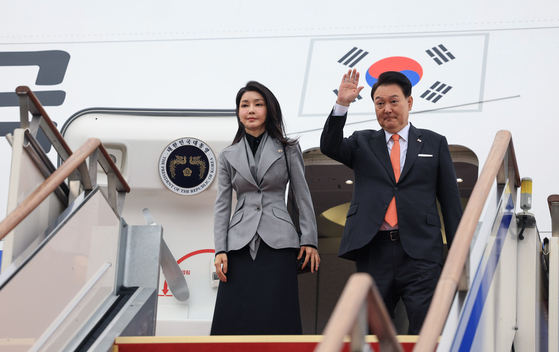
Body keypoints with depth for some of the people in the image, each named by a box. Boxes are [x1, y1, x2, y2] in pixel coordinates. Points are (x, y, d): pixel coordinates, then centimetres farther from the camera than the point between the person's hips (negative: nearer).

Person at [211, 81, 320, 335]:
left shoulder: (288, 149, 9)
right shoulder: (228, 156, 13)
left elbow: (303, 196, 7)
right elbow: (222, 206, 10)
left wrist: (309, 240, -1)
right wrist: (220, 250, 0)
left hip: (278, 243, -2)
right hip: (241, 245, 2)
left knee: (275, 319, -9)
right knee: (234, 320, -5)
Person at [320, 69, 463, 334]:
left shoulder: (434, 144, 12)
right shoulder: (362, 143, 16)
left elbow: (451, 202, 10)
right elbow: (329, 147, -3)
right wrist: (342, 104, -14)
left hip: (420, 253, -1)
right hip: (373, 251, 2)